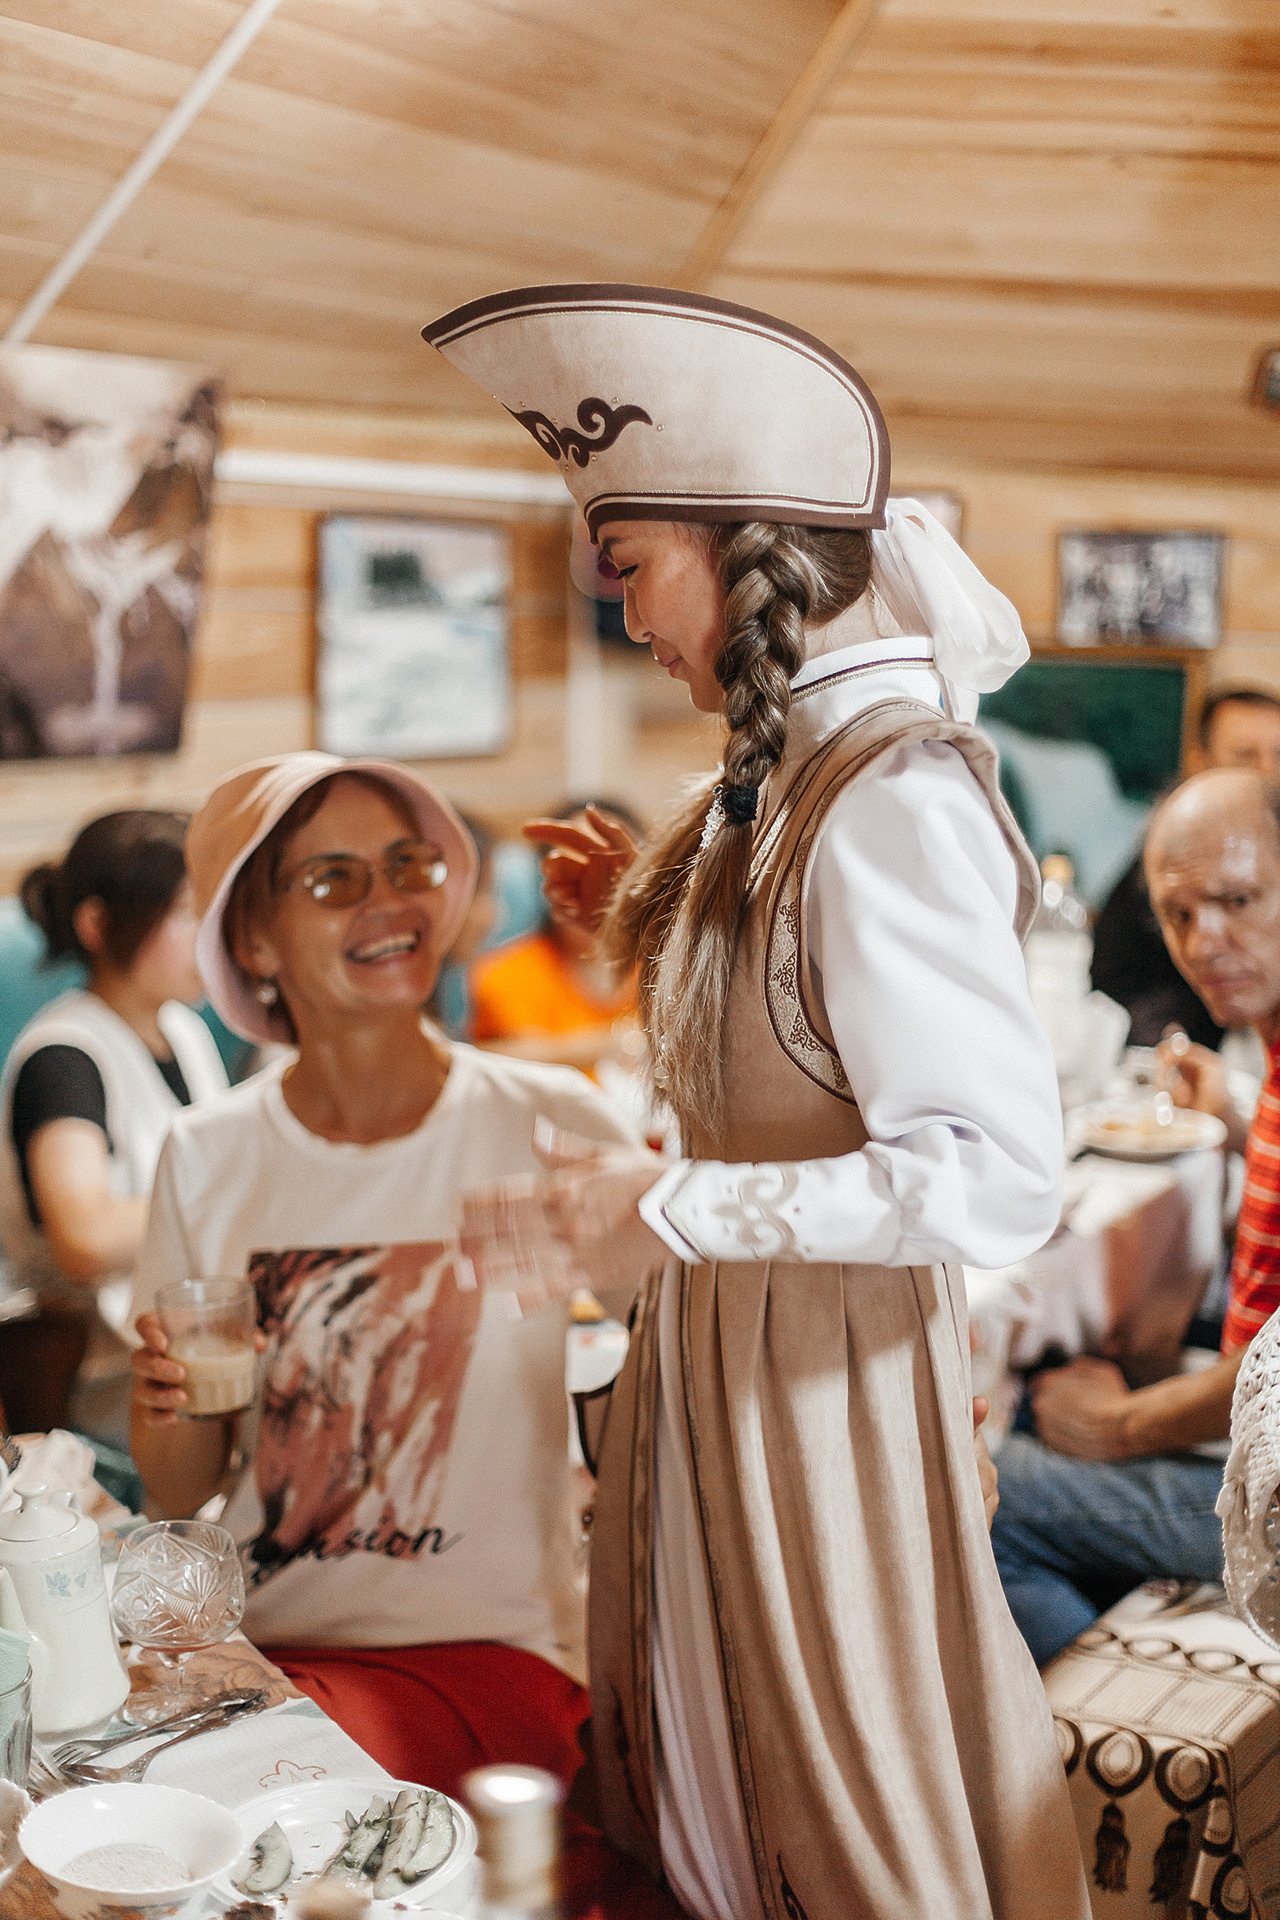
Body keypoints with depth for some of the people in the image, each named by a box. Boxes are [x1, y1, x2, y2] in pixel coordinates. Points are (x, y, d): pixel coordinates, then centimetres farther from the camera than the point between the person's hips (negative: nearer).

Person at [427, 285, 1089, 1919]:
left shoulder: (891, 801, -24)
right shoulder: (784, 773, 5)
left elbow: (1003, 1175, -28)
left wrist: (673, 1214, -29)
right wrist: (647, 916, 9)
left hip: (824, 1363, -8)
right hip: (720, 1343, 9)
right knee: (711, 1781, 23)